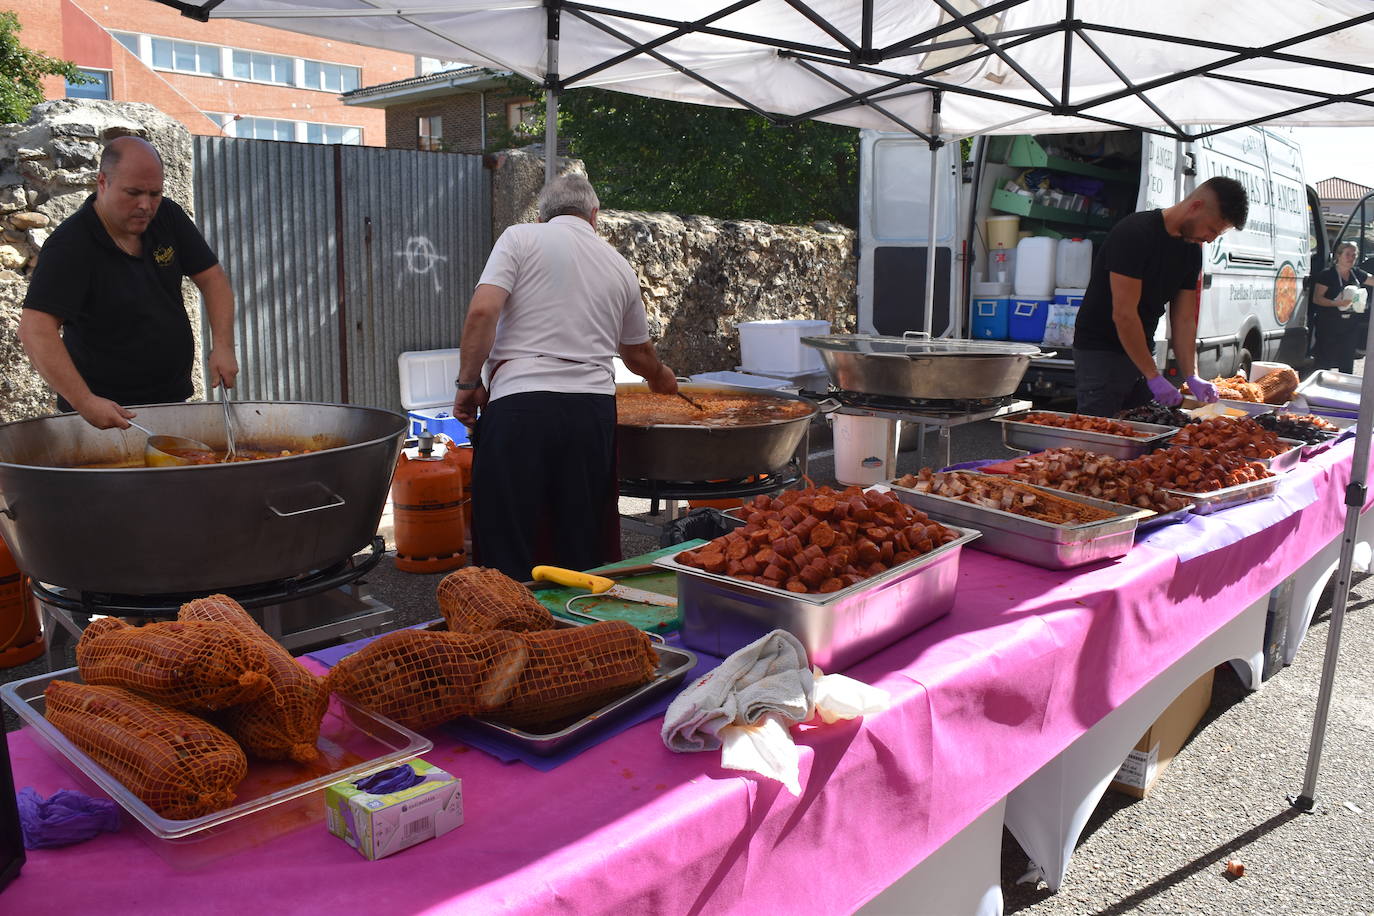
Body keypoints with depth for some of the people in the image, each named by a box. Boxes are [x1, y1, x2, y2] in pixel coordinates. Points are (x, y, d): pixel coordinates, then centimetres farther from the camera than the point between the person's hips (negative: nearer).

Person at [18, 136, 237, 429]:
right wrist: (84, 402, -36)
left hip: (174, 397, 5)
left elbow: (212, 278, 4)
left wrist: (222, 346, -12)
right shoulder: (70, 246, -18)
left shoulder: (168, 217, 0)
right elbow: (35, 329, -26)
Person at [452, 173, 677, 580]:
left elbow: (483, 311, -10)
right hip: (593, 407, 4)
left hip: (520, 405, -4)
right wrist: (660, 378, 48)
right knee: (583, 546, 13)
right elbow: (639, 354, 28)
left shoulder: (521, 238, 4)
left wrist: (468, 383, -1)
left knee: (507, 546, 4)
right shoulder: (620, 267, 16)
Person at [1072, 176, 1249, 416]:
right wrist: (1154, 377, -21)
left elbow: (1184, 320, 6)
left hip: (1142, 352, 8)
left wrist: (1193, 377, -6)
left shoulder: (1191, 250, 6)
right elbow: (1124, 314, -23)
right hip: (1100, 351, -8)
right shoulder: (1134, 234, -19)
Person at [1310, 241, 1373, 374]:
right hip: (1328, 326, -7)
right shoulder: (1327, 275, -9)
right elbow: (1316, 298, -13)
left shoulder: (1356, 274, 9)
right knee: (1324, 362, -4)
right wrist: (1338, 303, -25)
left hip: (1349, 326, 7)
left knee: (1347, 364, 14)